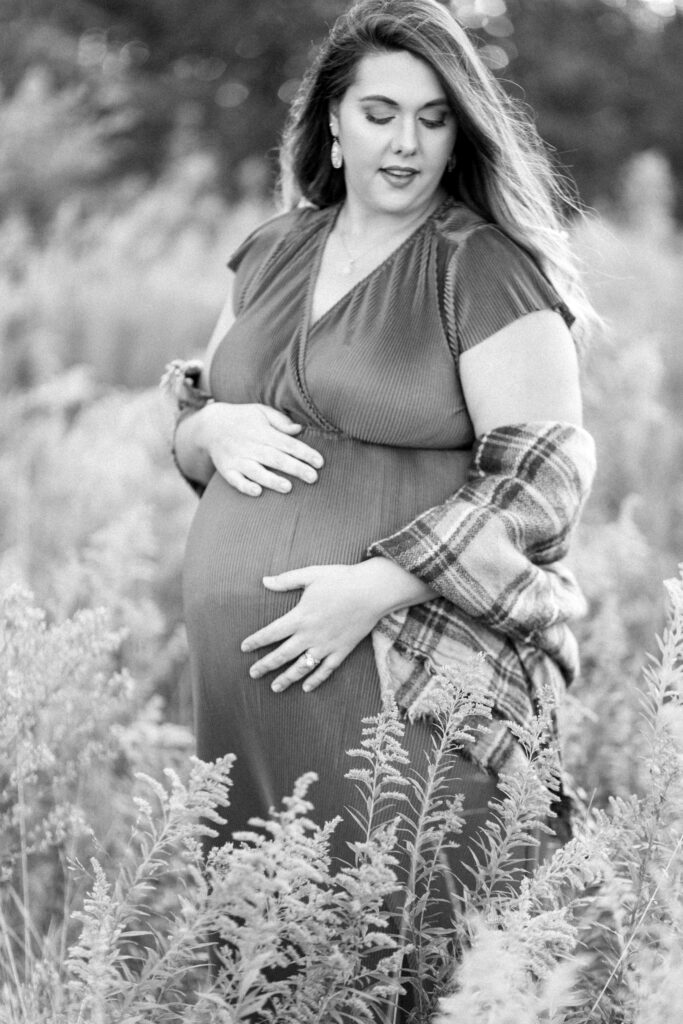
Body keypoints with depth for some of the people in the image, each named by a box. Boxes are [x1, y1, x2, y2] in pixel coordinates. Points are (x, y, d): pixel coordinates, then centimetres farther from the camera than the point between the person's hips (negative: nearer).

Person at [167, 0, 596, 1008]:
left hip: (404, 677, -5)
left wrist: (376, 586, -19)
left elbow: (542, 481, -11)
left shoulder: (488, 270, -4)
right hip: (245, 677, 6)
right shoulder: (273, 253, 15)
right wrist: (214, 429, -2)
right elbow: (189, 422, 23)